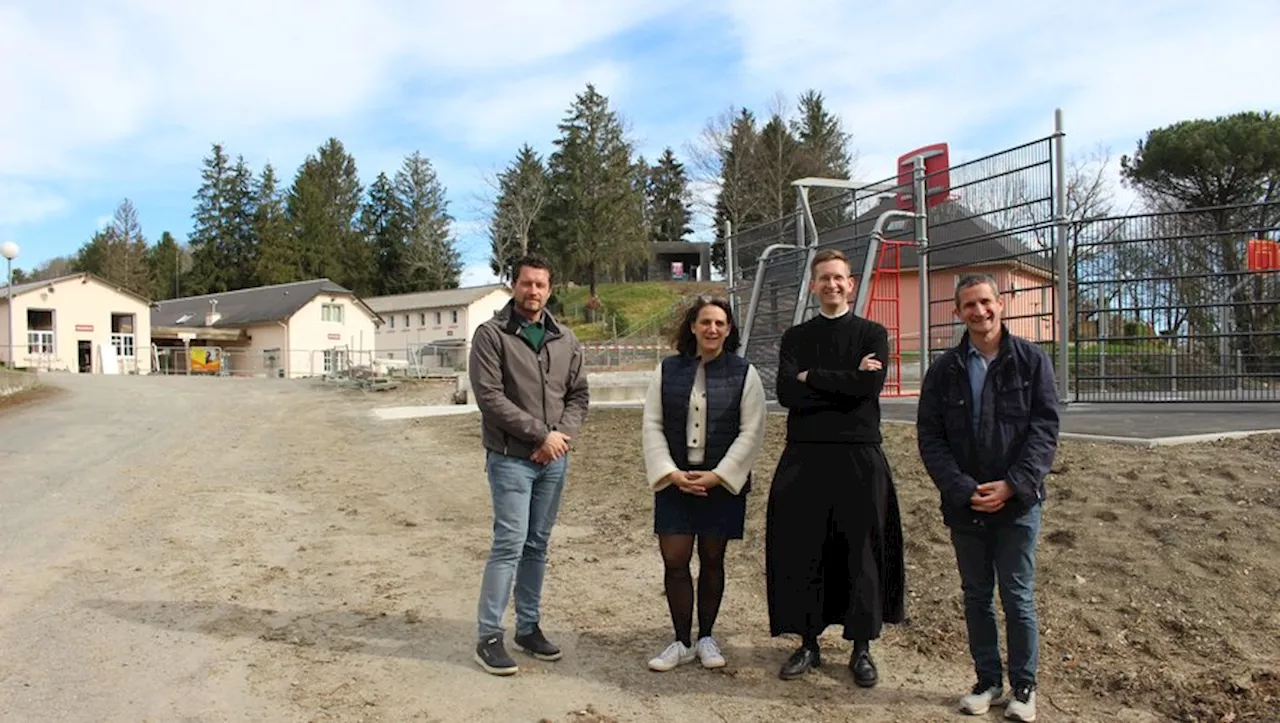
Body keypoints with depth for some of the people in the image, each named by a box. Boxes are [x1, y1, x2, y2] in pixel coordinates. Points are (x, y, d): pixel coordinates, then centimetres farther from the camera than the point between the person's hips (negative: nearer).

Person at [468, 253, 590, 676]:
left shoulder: (565, 340, 9)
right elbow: (489, 396, -14)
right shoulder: (492, 334, -6)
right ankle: (489, 638, 3)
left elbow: (579, 395, 10)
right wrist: (541, 433, -16)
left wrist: (563, 433, -9)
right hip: (511, 458, -5)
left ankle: (528, 628, 22)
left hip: (554, 460, 5)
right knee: (510, 543, -7)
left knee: (537, 546, 11)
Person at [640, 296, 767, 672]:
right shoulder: (667, 371, 3)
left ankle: (706, 637, 25)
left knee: (712, 560, 9)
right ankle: (682, 642, 15)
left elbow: (751, 432, -5)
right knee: (675, 561, 0)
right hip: (674, 481, 1)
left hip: (723, 483, -1)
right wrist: (670, 473, -10)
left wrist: (717, 475, -13)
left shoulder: (744, 373, -1)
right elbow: (652, 426, 2)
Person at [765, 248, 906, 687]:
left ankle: (861, 648, 19)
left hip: (859, 456, -1)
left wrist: (811, 378, -7)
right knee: (801, 551, 4)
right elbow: (786, 392, -5)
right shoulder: (795, 337, 11)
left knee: (861, 551, 4)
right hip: (804, 456, 2)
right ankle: (808, 643, 19)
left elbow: (870, 386, -12)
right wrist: (845, 384, -10)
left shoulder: (872, 334, 7)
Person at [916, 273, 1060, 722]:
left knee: (1018, 597, 5)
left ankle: (1023, 686, 21)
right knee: (976, 596, 12)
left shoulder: (1031, 361, -1)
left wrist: (1012, 485, -15)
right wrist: (963, 488, -11)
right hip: (964, 505, 2)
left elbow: (1045, 428, -5)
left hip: (1017, 502, -2)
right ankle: (988, 681, 26)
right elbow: (929, 436, 0)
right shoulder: (944, 370, 3)